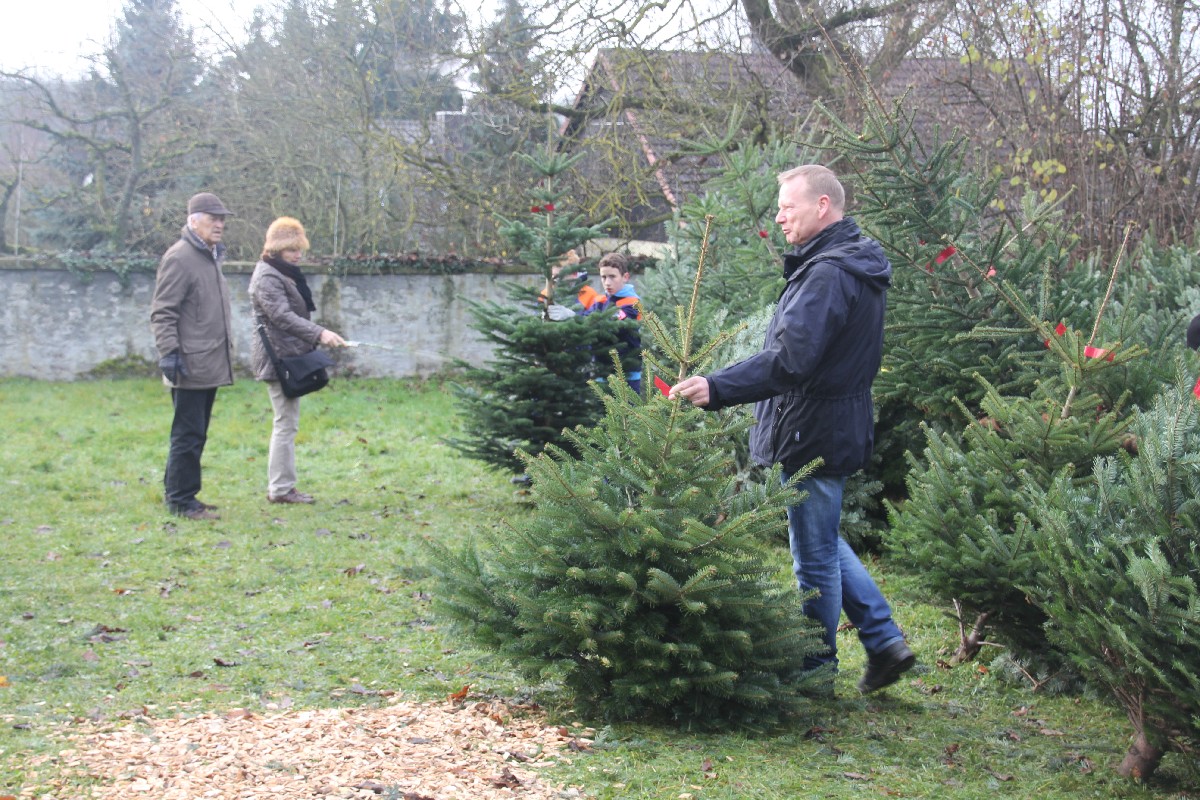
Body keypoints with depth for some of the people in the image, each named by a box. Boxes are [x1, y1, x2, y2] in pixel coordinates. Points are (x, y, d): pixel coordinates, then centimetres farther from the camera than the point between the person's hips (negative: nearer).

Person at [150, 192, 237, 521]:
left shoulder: (210, 257, 17)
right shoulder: (179, 258, -12)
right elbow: (162, 312, -16)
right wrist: (169, 352, -22)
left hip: (210, 365, 9)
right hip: (191, 365, -9)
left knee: (194, 434, 14)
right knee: (188, 435, -5)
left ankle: (177, 492, 23)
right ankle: (181, 499, 2)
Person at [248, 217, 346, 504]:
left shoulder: (285, 273, 17)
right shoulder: (267, 277, -14)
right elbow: (283, 316, -25)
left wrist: (317, 337, 21)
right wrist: (319, 334, -33)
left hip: (290, 356, 10)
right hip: (278, 357, -10)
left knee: (286, 422, 13)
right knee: (286, 423, -9)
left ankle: (279, 486, 18)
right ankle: (281, 488, -5)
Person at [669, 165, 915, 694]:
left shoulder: (828, 274, -22)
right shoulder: (855, 263, 13)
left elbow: (790, 359, -32)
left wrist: (718, 389, -36)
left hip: (814, 434, -11)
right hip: (842, 426, 11)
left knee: (815, 557, 2)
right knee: (824, 543, 23)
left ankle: (815, 670, 14)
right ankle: (885, 642, 25)